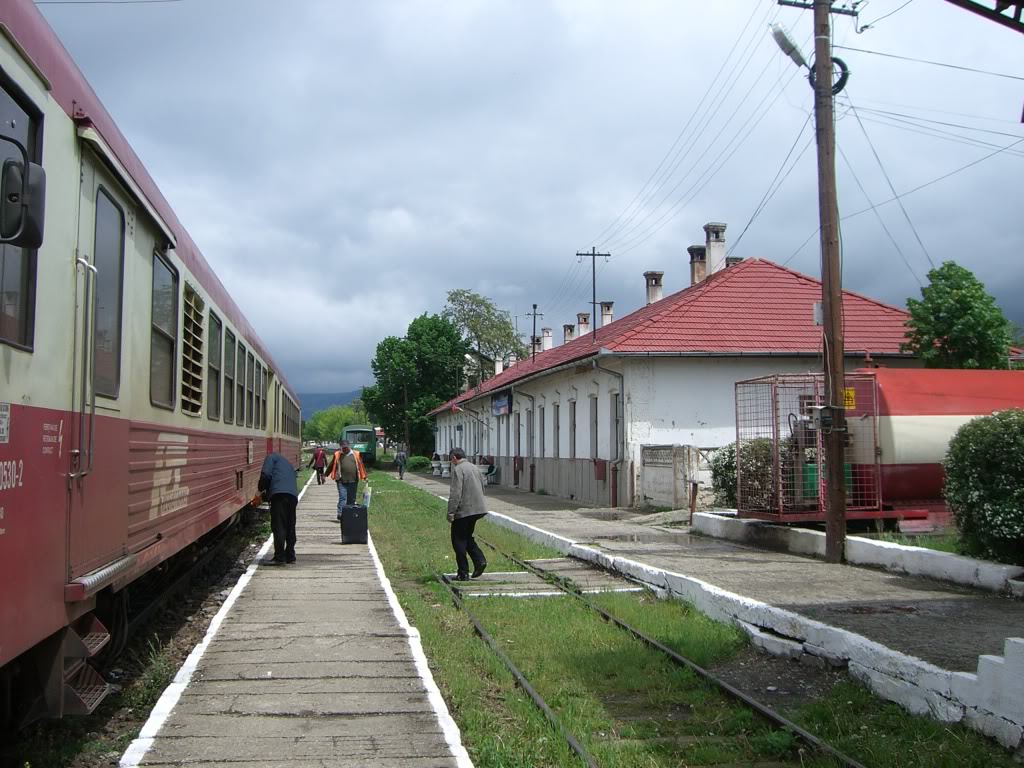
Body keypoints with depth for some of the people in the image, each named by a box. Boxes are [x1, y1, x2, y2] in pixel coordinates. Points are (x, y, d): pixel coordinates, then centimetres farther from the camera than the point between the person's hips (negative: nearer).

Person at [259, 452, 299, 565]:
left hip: (280, 493, -7)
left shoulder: (271, 457, 15)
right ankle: (290, 556, 18)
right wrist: (264, 497, 37)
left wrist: (260, 489, 15)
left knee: (278, 526, -8)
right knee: (290, 527, 13)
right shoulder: (288, 463, 38)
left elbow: (266, 475, -1)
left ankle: (279, 557, -12)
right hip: (293, 495, 8)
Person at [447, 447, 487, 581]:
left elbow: (455, 493, -19)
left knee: (458, 540, 3)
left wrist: (451, 513, -16)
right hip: (478, 509, 8)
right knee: (467, 536, 21)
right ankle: (479, 560, 2)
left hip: (463, 511, -8)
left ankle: (463, 573, 4)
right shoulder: (474, 468, 14)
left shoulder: (458, 469, -12)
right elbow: (482, 488, 20)